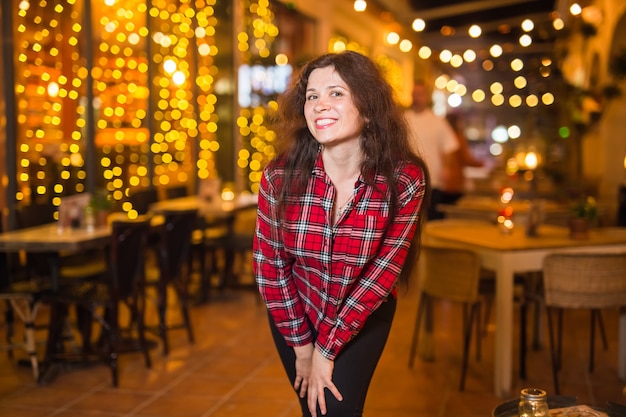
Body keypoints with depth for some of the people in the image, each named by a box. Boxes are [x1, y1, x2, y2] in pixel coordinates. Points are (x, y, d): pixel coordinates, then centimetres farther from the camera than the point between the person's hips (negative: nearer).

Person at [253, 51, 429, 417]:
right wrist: (301, 345, -8)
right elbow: (268, 263, -12)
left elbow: (384, 270, -19)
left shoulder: (405, 180, -24)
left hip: (364, 317, -1)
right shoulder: (280, 176, -22)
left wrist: (326, 348, -15)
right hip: (296, 313, 1)